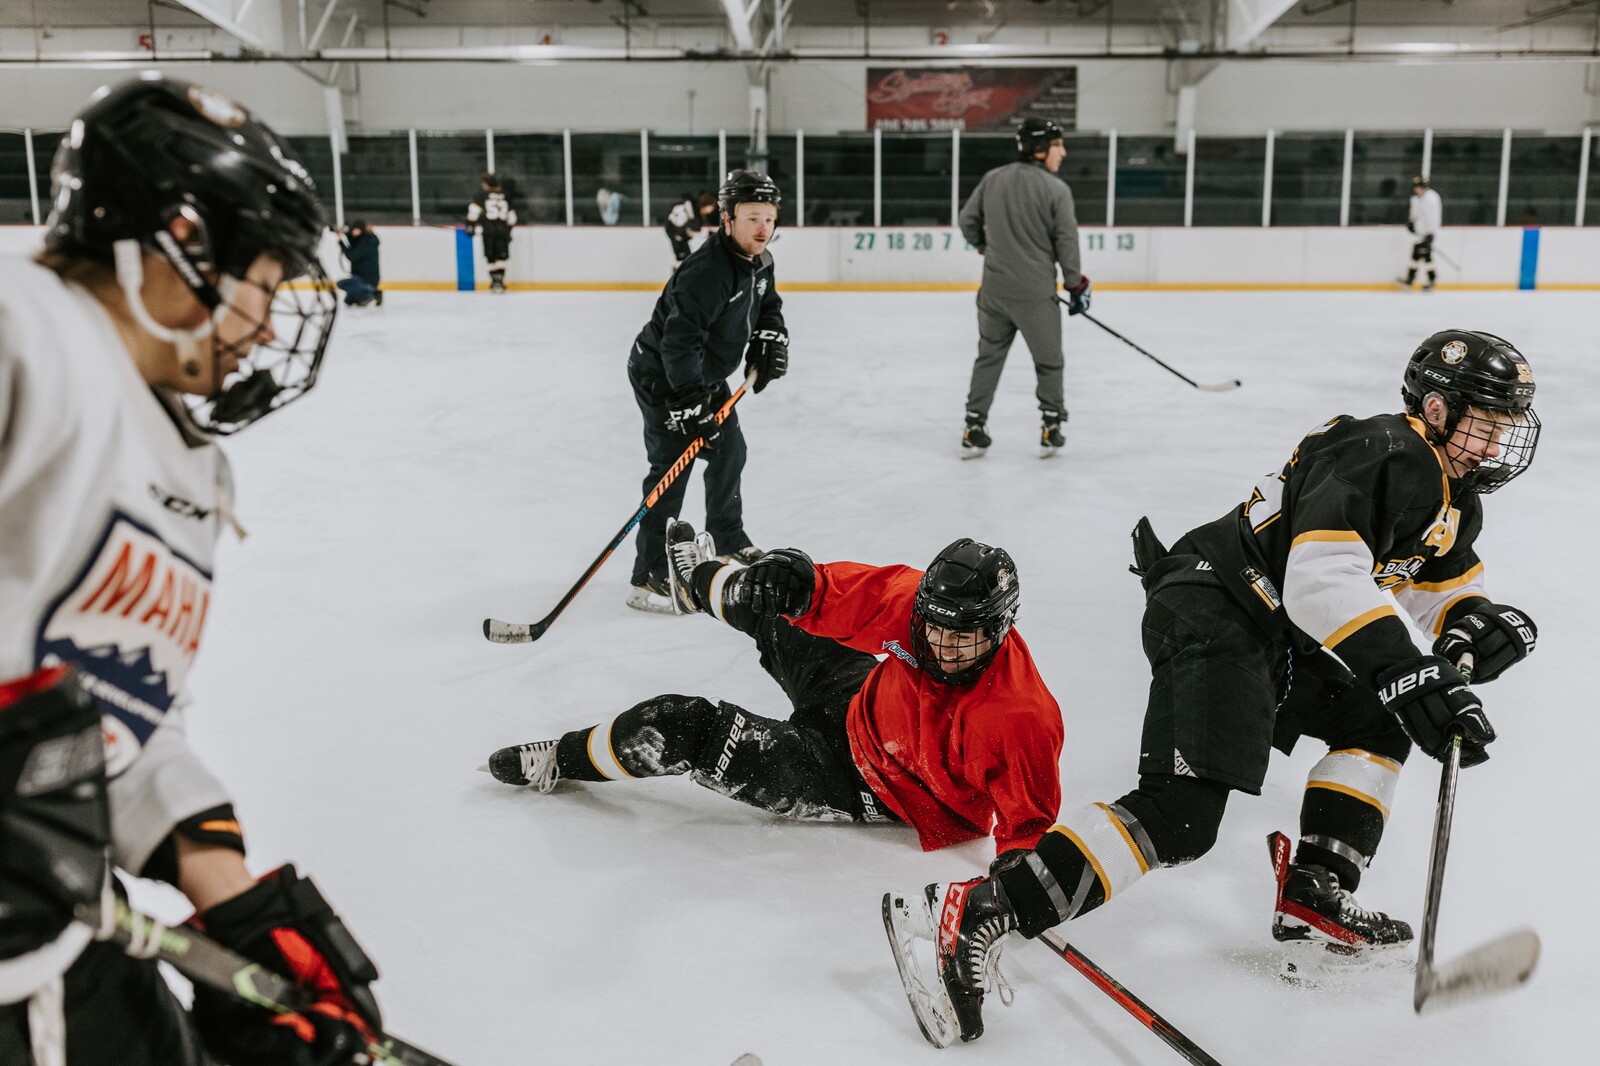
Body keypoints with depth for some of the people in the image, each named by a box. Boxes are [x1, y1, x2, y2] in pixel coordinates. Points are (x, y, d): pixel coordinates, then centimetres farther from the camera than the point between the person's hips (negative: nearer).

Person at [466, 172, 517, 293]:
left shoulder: (482, 195, 4)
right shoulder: (505, 196, 15)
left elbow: (474, 209, -7)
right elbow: (511, 216, 19)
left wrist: (470, 225, -1)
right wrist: (508, 230, 30)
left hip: (488, 230, -2)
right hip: (502, 229, 2)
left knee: (491, 257, 5)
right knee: (501, 257, 1)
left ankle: (495, 281, 3)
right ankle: (500, 281, -9)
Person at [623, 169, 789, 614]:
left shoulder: (758, 262, 0)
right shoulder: (708, 270, -30)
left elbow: (768, 305, 18)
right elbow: (679, 340, -34)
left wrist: (770, 337, -3)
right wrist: (691, 404, -35)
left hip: (705, 373, 10)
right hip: (661, 374, -10)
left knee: (729, 450, 19)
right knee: (672, 468, -15)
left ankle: (729, 544, 40)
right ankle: (649, 579, -11)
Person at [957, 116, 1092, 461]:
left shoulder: (992, 179, 3)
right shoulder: (1056, 189, -11)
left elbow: (968, 221, 11)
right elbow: (1066, 243, -9)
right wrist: (1076, 284, 4)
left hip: (994, 288, 4)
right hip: (1035, 293, -4)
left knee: (989, 358, 16)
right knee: (1049, 363, 12)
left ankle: (974, 430, 15)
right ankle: (1051, 431, 17)